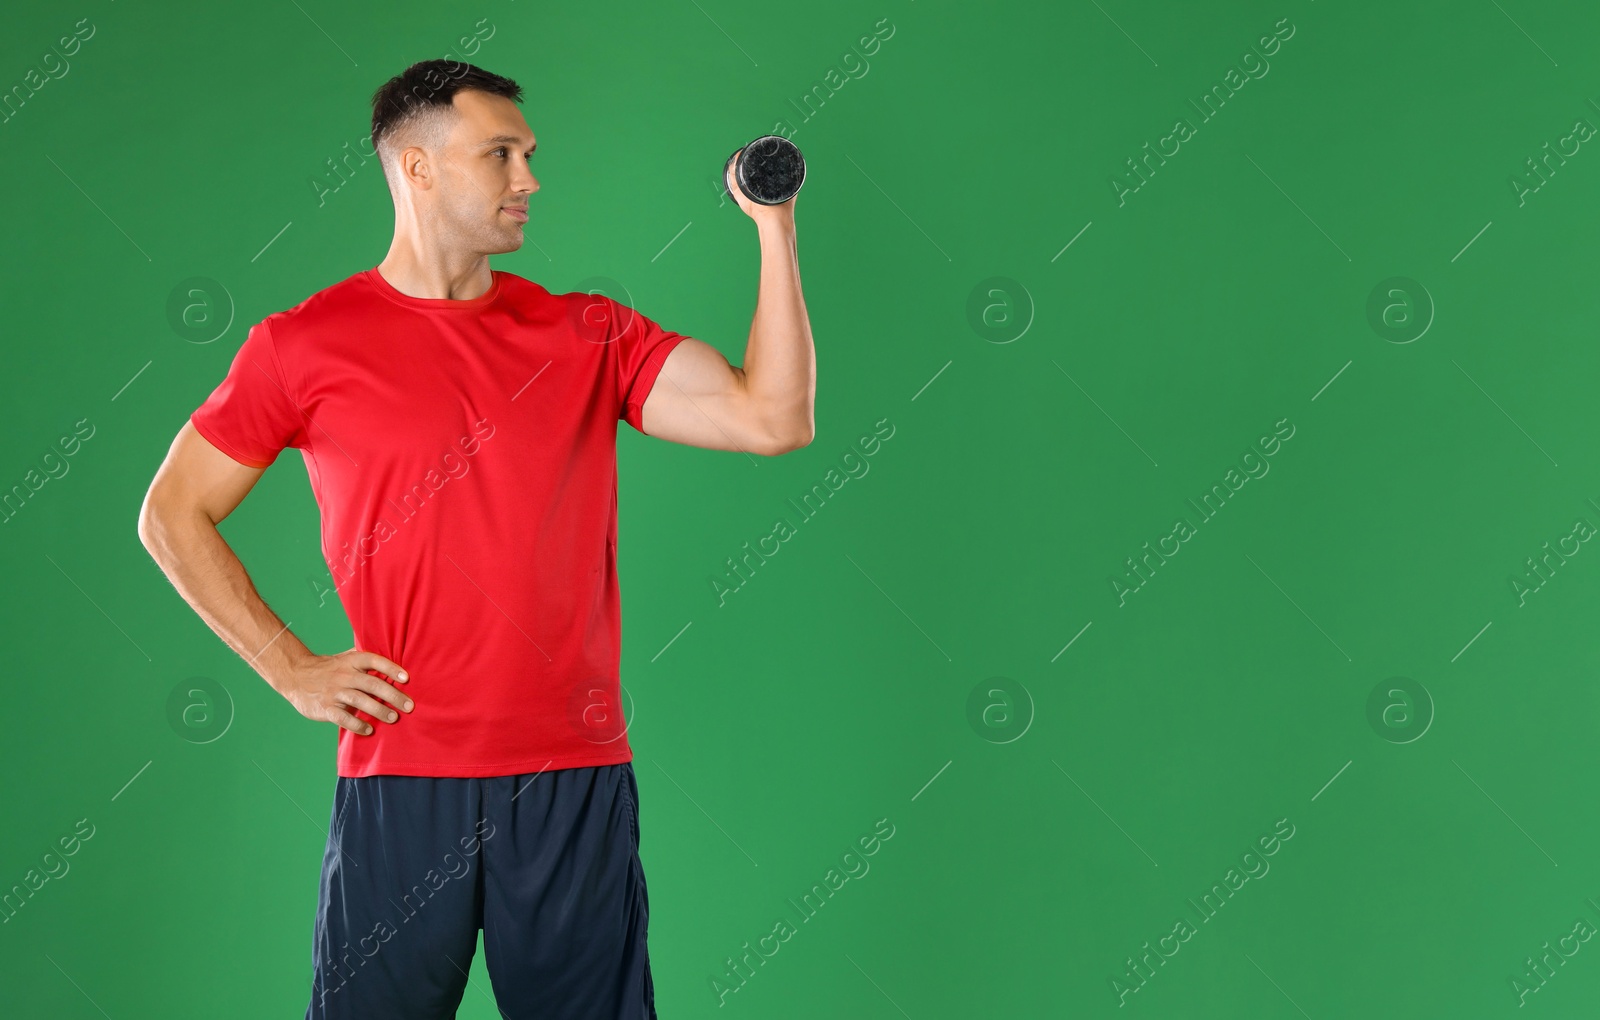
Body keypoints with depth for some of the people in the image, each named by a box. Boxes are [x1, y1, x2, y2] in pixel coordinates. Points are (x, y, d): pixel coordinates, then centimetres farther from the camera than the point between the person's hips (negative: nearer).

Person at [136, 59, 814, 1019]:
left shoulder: (590, 336, 7)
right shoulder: (309, 343, 2)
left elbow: (771, 419, -4)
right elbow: (173, 515, 8)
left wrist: (775, 229, -8)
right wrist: (293, 670, 0)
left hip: (578, 777, 2)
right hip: (400, 776, -2)